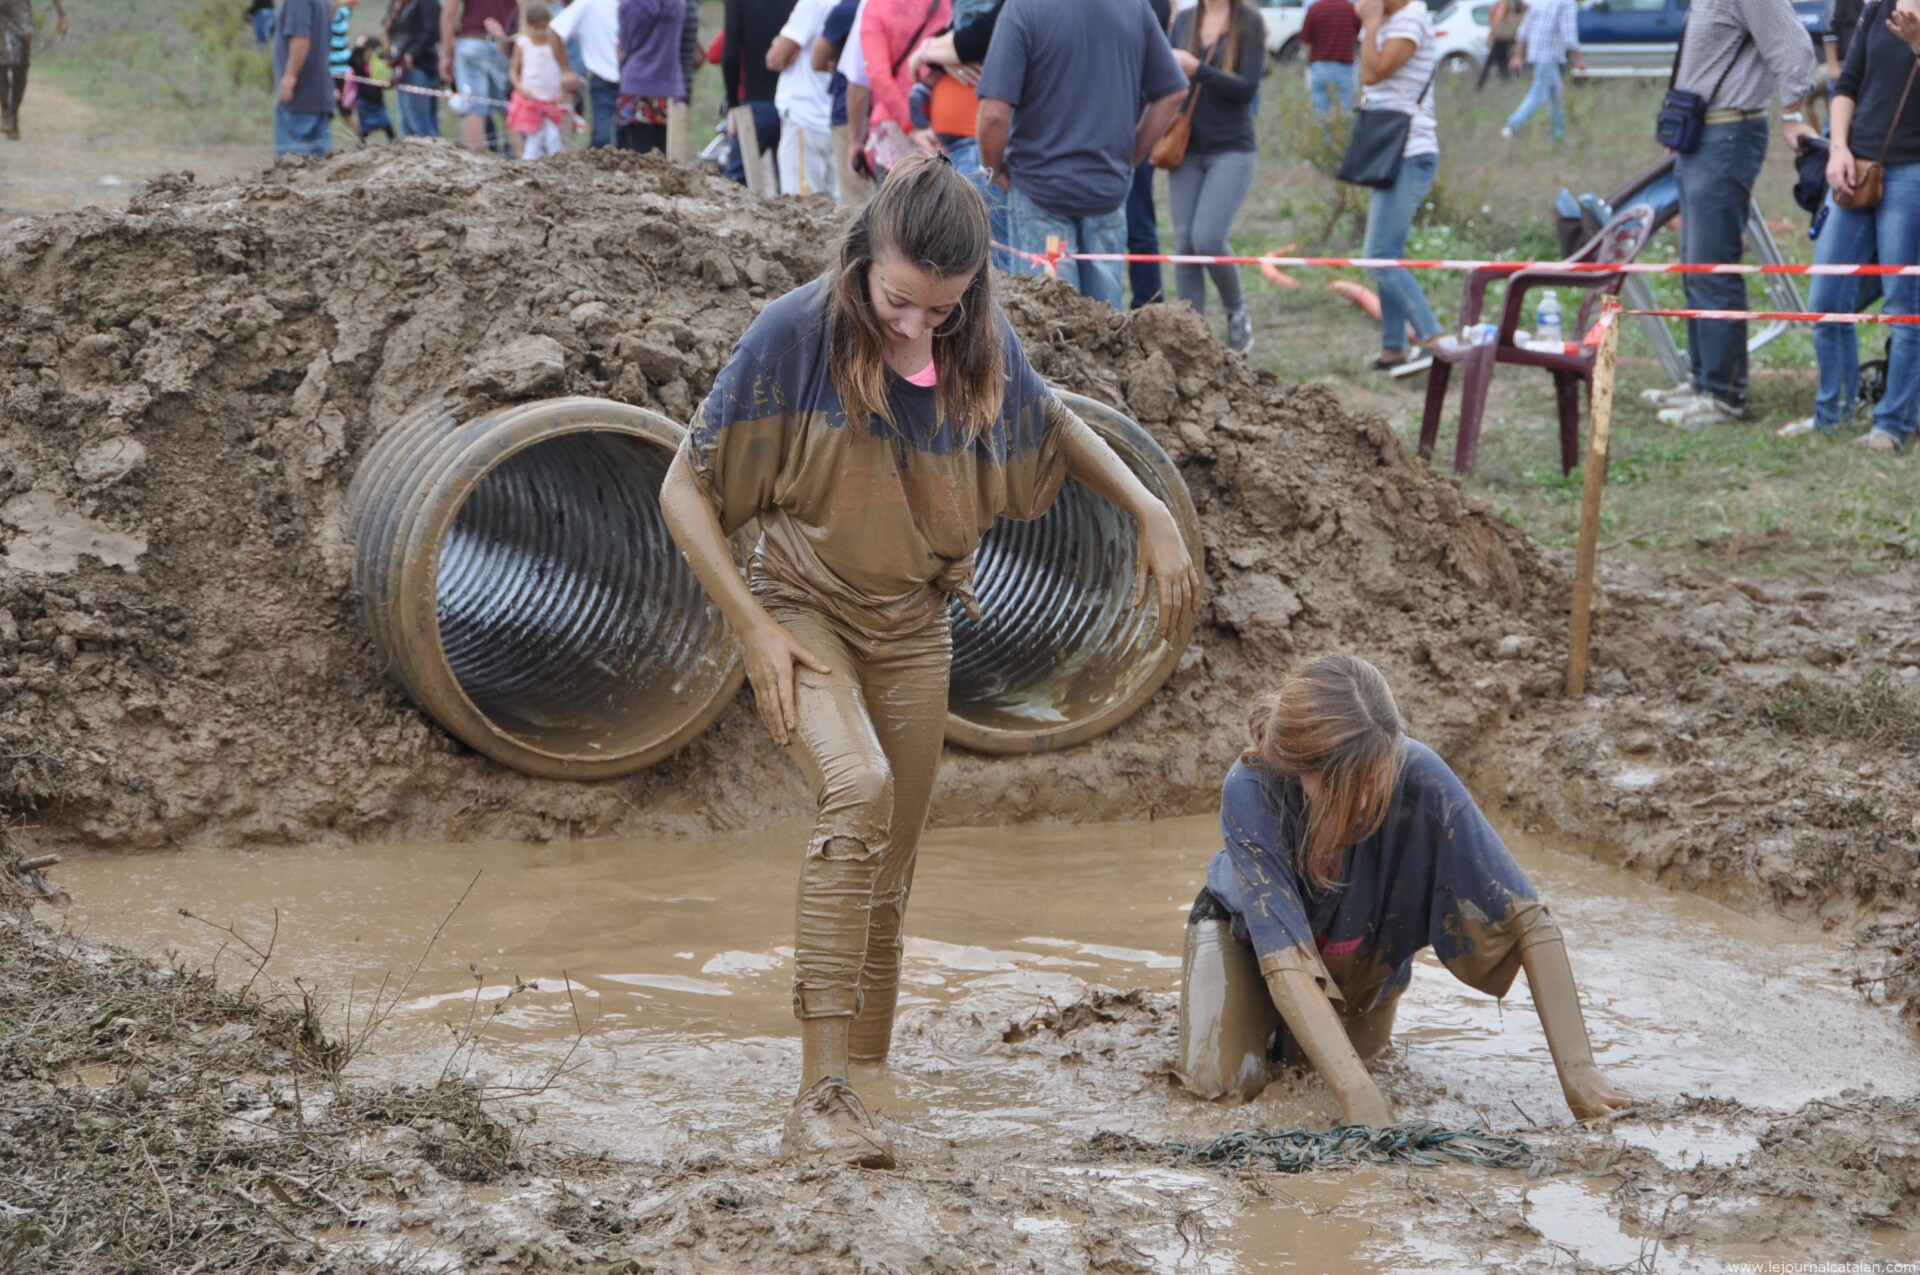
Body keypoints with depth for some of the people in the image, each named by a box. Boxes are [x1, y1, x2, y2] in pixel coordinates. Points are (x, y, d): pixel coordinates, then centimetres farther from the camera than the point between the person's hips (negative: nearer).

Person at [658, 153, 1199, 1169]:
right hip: (806, 613, -5)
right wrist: (756, 631, -17)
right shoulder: (795, 338, -20)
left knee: (886, 876, 9)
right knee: (858, 790, -29)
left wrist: (1151, 513, 2)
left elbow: (1055, 428, 15)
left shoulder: (984, 351, -8)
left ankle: (860, 1085, 24)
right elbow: (686, 492, -13)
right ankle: (818, 1100, -31)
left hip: (914, 627, 5)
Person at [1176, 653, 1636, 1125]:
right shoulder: (1250, 791, -40)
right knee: (1219, 1078, -19)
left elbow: (1527, 919, -36)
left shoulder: (1418, 777, -38)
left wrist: (1577, 1069, -45)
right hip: (1248, 928, -2)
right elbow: (1285, 958, -44)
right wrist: (1358, 1095, -56)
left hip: (1363, 949, 2)